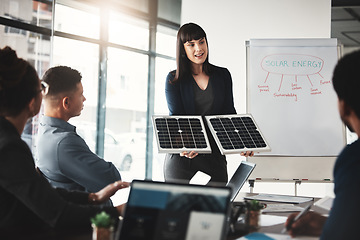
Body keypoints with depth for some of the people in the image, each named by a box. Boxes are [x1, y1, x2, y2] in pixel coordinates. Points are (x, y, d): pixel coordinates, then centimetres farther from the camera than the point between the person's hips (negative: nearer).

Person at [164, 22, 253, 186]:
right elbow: (176, 117, -6)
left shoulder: (223, 75, 11)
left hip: (214, 152, 2)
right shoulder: (173, 79, 4)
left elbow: (229, 113, 7)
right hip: (180, 154, -2)